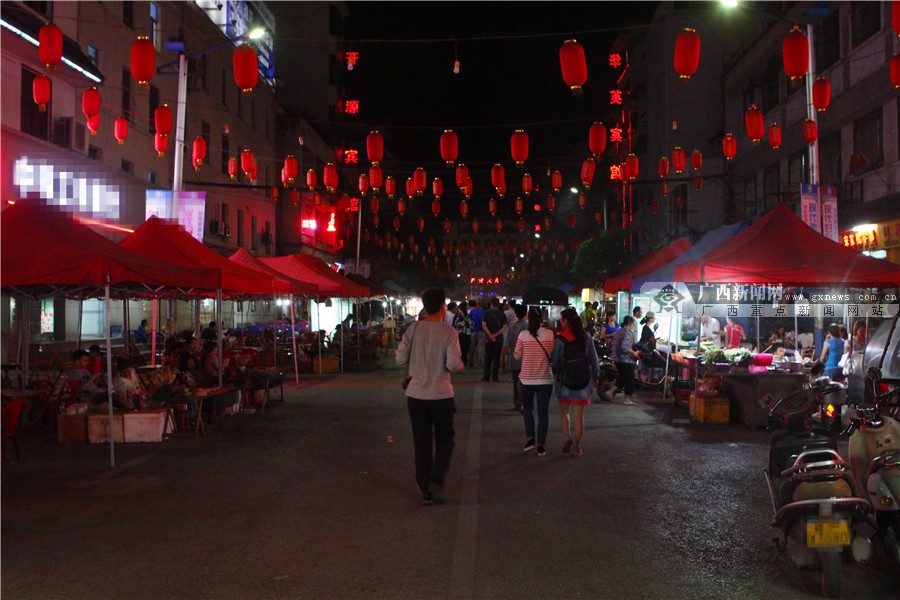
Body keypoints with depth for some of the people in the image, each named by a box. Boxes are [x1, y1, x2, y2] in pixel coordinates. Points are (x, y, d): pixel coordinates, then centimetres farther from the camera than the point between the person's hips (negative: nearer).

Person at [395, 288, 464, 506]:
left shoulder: (413, 329, -2)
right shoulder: (449, 332, -10)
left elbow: (400, 358, -2)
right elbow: (453, 365, -16)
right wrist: (460, 366, 6)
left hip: (416, 395, 3)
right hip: (441, 395, -3)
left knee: (422, 443, 10)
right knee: (444, 440, 15)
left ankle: (426, 491, 15)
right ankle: (436, 480, -1)